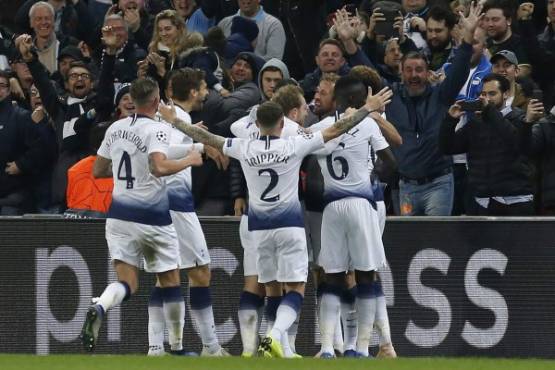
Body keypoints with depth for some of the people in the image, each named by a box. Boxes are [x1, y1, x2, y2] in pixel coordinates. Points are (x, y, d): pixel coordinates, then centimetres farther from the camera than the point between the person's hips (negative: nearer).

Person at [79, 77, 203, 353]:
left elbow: (98, 171, 14)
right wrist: (189, 161, -14)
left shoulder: (115, 129, 6)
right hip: (152, 215, -5)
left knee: (127, 283, 0)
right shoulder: (157, 130, -13)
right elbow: (159, 167, -29)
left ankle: (99, 309, -32)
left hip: (119, 214, 5)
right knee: (170, 281, 12)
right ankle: (177, 345, 18)